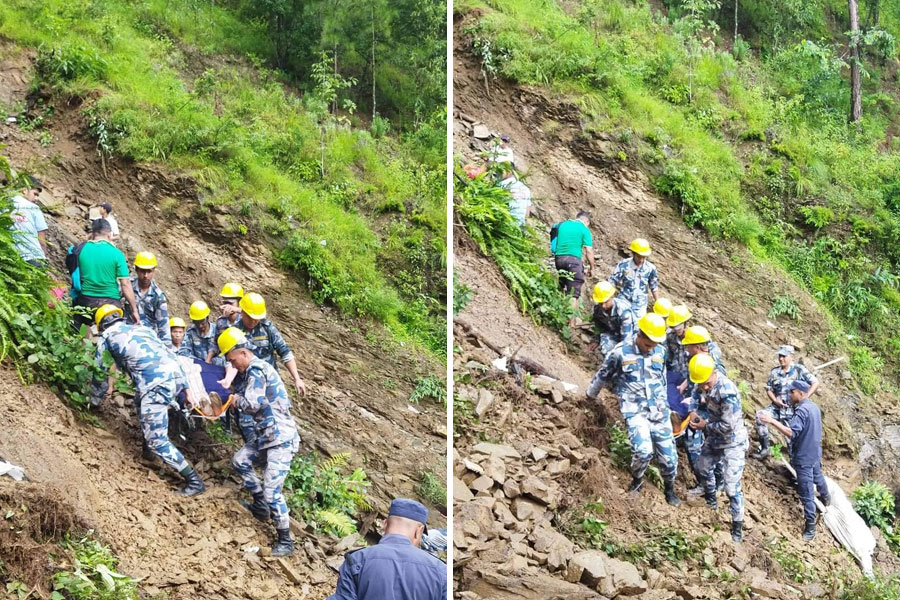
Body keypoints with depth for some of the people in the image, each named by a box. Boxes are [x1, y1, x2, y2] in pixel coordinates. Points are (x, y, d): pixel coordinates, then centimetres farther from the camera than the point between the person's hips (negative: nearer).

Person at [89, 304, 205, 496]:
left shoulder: (108, 337, 18)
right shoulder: (142, 328, 32)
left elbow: (100, 373, 25)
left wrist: (95, 401, 41)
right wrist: (186, 389, 26)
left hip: (155, 385, -7)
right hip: (177, 376, 7)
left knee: (156, 441, -1)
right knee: (141, 401, 36)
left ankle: (194, 481, -3)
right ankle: (149, 450, 36)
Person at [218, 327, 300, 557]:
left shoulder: (256, 370, -17)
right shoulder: (253, 369, 14)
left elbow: (252, 404, -25)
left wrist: (236, 400, -6)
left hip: (281, 439, -11)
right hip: (266, 436, 11)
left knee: (271, 491, -12)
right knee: (240, 461, 21)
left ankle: (286, 541, -5)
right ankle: (261, 507, 31)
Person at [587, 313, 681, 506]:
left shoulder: (660, 352, 4)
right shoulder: (620, 352, -10)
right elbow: (603, 375, 7)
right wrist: (591, 394, 21)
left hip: (658, 411, 4)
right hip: (635, 410, -4)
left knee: (668, 456, 4)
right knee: (643, 451, -25)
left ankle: (670, 490, 31)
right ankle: (637, 481, 6)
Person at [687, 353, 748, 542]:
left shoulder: (727, 392, -36)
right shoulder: (705, 381, -13)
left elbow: (728, 426, -32)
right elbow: (696, 394, 11)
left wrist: (705, 425, -17)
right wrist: (692, 411, -7)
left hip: (733, 443, -9)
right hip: (714, 438, 9)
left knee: (732, 486, -11)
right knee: (703, 467, 29)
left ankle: (737, 528, 0)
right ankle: (711, 501, 55)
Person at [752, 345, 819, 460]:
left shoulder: (799, 370, -4)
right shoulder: (774, 372, 9)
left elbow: (815, 383, -7)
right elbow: (769, 389, 13)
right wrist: (774, 400, -7)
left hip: (792, 410, -3)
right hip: (777, 407, 3)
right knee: (760, 415, -24)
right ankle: (764, 449, -18)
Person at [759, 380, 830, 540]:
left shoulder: (802, 410, -27)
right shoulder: (814, 406, 4)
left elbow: (791, 433, -37)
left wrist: (773, 421, -40)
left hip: (804, 458, -10)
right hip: (815, 453, 10)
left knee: (806, 493, -4)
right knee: (818, 477, 35)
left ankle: (810, 527, -1)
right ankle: (826, 498, 61)